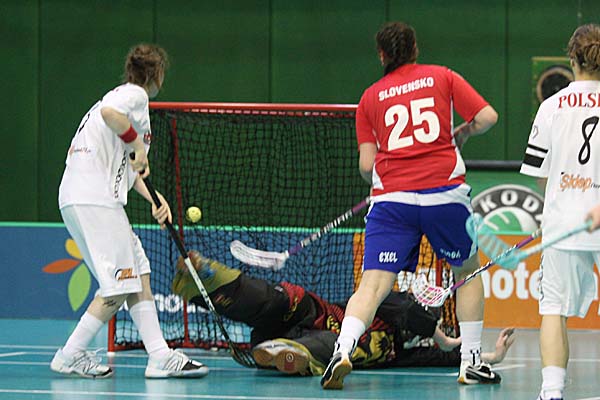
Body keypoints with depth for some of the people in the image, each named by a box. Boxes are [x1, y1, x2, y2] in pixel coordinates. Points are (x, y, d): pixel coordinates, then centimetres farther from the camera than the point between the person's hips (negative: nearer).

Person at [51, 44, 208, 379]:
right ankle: (71, 356, -2)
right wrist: (139, 145, -15)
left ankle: (161, 357, 3)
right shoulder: (135, 94, -2)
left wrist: (155, 198, 13)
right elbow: (109, 113, -27)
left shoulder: (126, 95, 27)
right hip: (93, 199, -10)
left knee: (140, 276, 8)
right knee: (119, 288, -9)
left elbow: (127, 168, 26)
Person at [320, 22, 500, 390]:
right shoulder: (442, 77, 11)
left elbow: (366, 166, 8)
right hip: (444, 192, 0)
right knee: (468, 271, 21)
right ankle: (471, 363, 20)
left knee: (373, 286, -5)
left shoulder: (370, 97, 13)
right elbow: (487, 116, 2)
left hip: (390, 197, 0)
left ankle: (343, 349, -29)